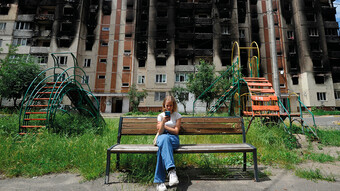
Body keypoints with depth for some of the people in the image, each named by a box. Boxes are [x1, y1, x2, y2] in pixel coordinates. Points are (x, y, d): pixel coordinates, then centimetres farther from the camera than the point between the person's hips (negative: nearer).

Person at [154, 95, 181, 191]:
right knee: (164, 138, -41)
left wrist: (164, 126, 1)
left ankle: (159, 181, -45)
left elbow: (176, 131, 1)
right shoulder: (160, 115, 14)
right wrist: (163, 122, -15)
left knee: (162, 147, -39)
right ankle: (171, 170, -56)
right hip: (162, 137, 1)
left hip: (173, 138, -1)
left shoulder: (177, 115, 10)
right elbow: (160, 132, 3)